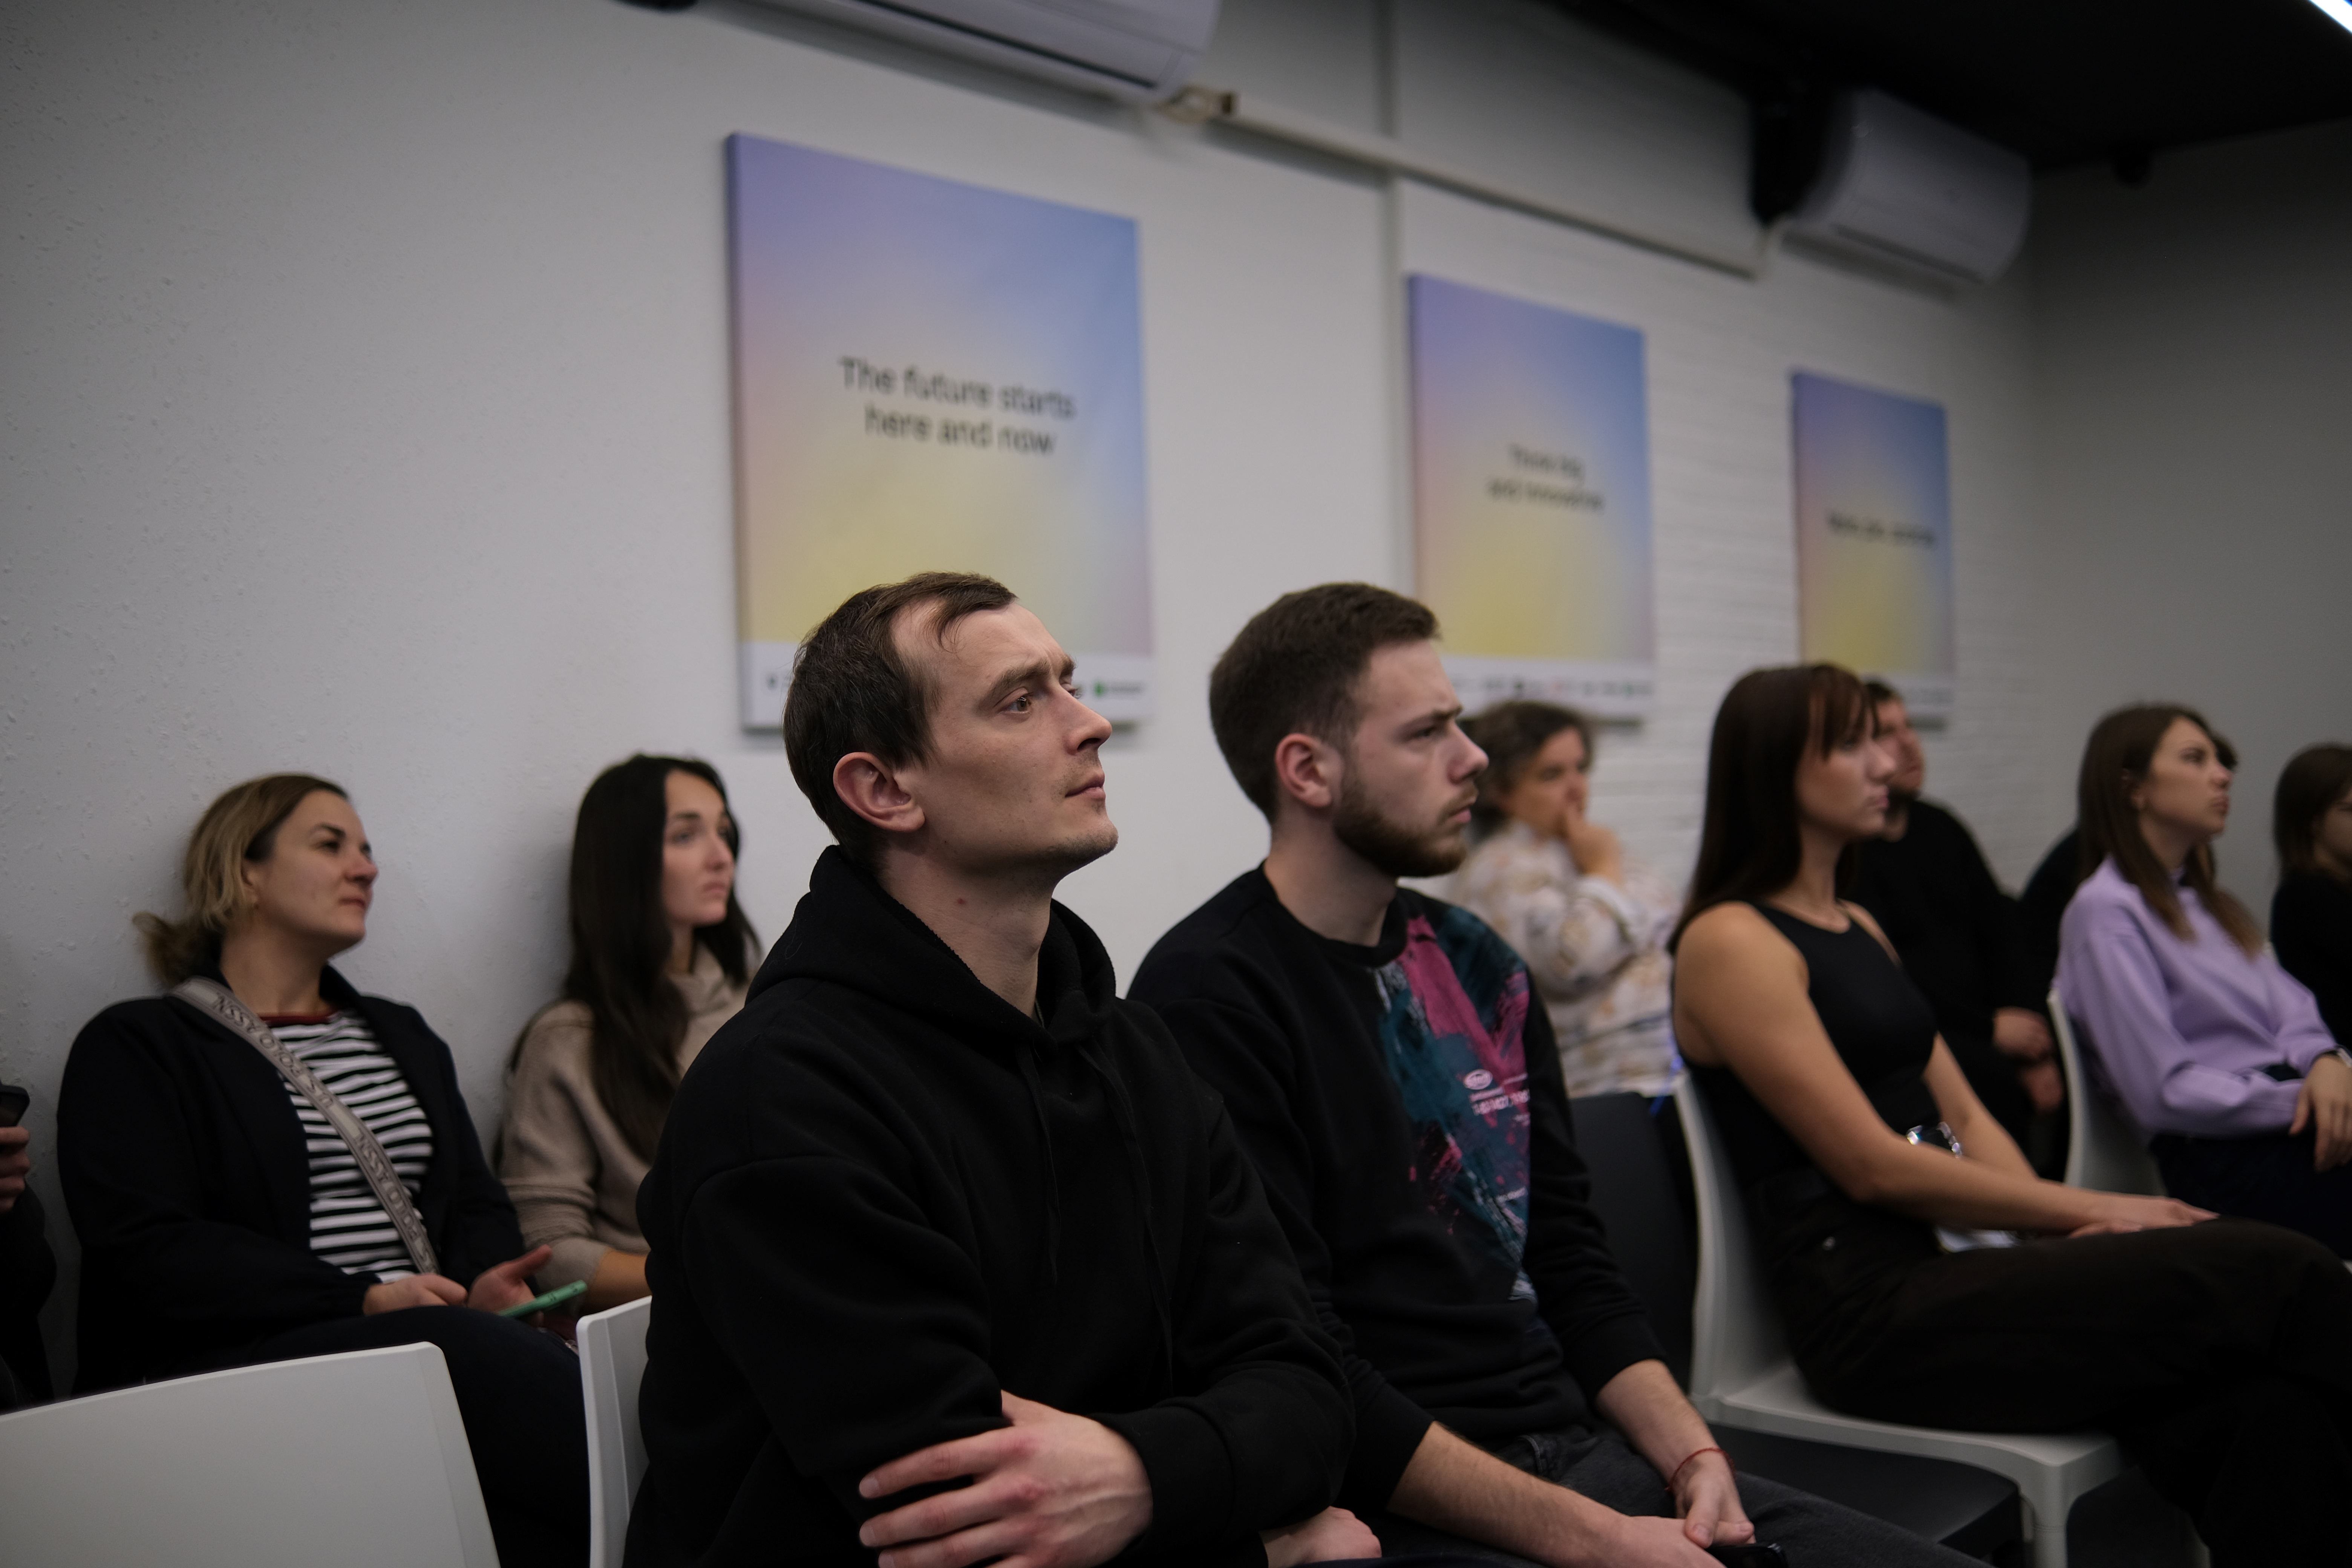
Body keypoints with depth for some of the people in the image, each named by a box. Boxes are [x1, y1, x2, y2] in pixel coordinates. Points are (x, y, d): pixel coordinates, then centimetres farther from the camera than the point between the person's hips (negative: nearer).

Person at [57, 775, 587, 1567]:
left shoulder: (402, 1036, 28)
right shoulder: (135, 1047, 8)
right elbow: (146, 1248, -7)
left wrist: (489, 1282, -3)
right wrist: (363, 1301, -15)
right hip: (236, 1363, -5)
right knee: (475, 1354, -35)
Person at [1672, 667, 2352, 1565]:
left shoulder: (1857, 927, 21)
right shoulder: (1729, 943, -7)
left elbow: (1962, 1113, 17)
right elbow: (1872, 1167, -11)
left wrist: (2064, 1227, -2)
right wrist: (2089, 1211, -8)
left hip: (1957, 1259, 8)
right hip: (1874, 1311, -8)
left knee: (2277, 1417, -19)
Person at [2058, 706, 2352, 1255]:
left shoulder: (2209, 902, 25)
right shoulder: (2104, 910, -4)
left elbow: (2289, 1004, 14)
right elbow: (2163, 1093, -10)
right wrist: (2297, 1100, -13)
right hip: (2228, 1157, -7)